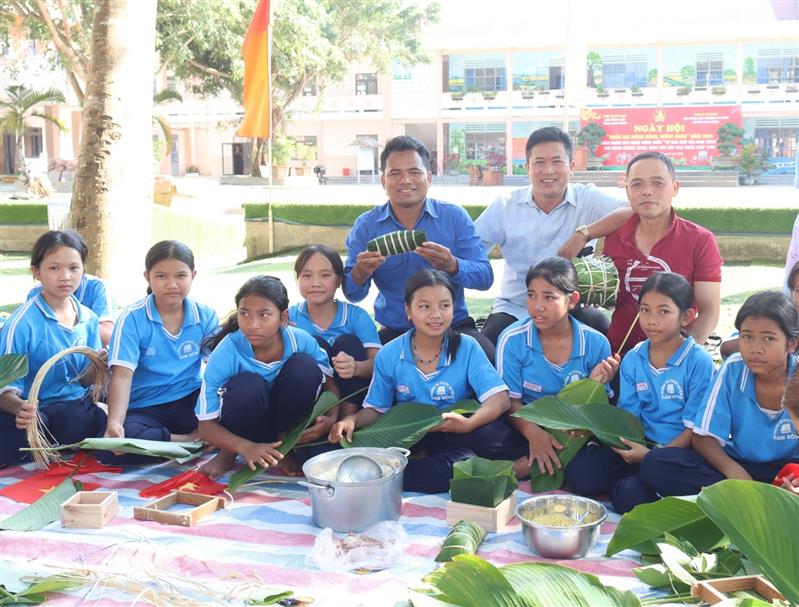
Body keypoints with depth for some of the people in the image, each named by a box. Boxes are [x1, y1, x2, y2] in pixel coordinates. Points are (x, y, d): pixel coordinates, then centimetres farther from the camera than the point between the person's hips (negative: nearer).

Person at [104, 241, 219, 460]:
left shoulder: (206, 316, 0)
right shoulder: (133, 318, -8)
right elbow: (122, 375, -16)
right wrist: (115, 422, -33)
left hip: (190, 402, 1)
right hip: (145, 409, -1)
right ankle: (193, 441, -21)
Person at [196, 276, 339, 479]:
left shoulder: (301, 341, -19)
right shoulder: (226, 353, -24)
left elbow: (330, 383, -4)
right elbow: (206, 425, -20)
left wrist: (331, 418, -26)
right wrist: (246, 447, -37)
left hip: (285, 420, 2)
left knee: (304, 366, -23)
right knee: (248, 385, -34)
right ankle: (229, 454, -6)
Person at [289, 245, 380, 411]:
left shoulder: (356, 316, -3)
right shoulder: (289, 316, 1)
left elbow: (378, 363, -14)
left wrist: (355, 367, -38)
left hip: (353, 394, 0)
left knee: (349, 342, -21)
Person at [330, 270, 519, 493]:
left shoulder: (467, 348, -5)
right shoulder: (389, 355, 1)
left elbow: (500, 398, -14)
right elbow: (375, 409, 9)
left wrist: (469, 424, -33)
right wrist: (352, 420, -14)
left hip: (456, 433, 1)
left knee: (497, 434, -35)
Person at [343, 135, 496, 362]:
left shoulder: (454, 217, 1)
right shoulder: (366, 226, 3)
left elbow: (485, 277, -6)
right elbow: (352, 295, 1)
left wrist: (452, 266, -28)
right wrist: (360, 274, -23)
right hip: (394, 332, 1)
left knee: (487, 357, -30)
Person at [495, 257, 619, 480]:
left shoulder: (596, 343, -2)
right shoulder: (512, 340, -6)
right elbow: (511, 401, -7)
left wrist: (594, 384, -18)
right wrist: (533, 433, -26)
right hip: (527, 430, -2)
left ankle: (520, 469, -24)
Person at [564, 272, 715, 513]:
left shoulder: (698, 362, -8)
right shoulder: (632, 359, 8)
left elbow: (695, 428, -10)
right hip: (639, 443, 5)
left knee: (629, 497, -30)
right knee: (578, 474, -18)